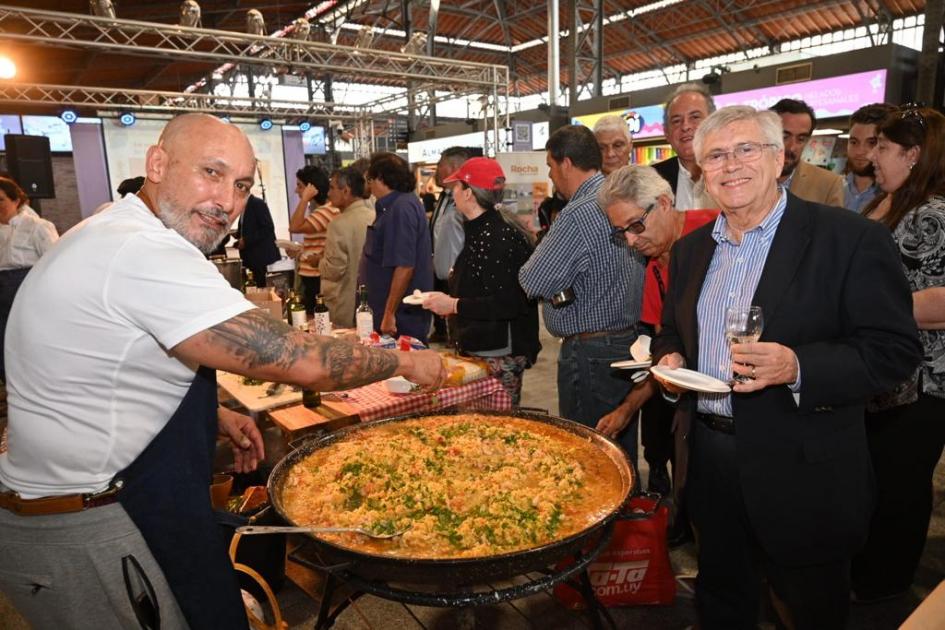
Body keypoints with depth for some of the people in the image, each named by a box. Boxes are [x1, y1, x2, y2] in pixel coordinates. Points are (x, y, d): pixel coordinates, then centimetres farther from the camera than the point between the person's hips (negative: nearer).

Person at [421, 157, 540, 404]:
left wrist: (455, 305, -19)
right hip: (480, 351, 10)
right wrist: (451, 303, 11)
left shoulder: (500, 237, -19)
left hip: (498, 355, -10)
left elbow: (509, 303, -26)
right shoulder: (480, 231, 13)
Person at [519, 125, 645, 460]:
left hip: (590, 353, -9)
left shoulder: (580, 213, -20)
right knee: (622, 451, 19)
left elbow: (534, 282, -20)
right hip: (628, 342, 9)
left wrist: (542, 245, 0)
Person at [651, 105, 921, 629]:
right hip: (710, 461, 5)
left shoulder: (852, 239, -11)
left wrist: (797, 367, -29)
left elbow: (895, 350, -14)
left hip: (803, 473, -5)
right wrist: (669, 358, -5)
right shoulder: (690, 249, 7)